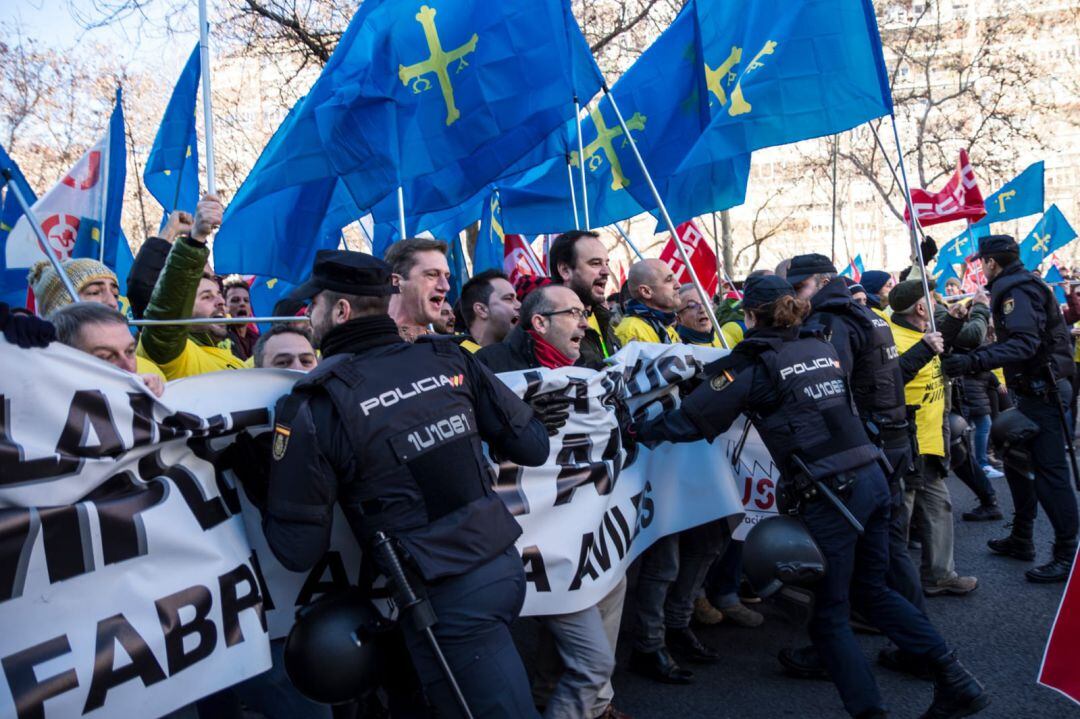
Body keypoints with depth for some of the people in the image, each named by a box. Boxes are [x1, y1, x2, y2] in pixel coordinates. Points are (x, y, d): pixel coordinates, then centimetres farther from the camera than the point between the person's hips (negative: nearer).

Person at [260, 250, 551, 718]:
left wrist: (266, 491, 10)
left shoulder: (316, 404, -13)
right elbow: (533, 446, 4)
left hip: (442, 600, -5)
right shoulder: (450, 359, -1)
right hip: (505, 565, 6)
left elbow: (298, 550, -8)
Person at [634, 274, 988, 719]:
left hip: (828, 496, -7)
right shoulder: (822, 348, 14)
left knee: (829, 615, 9)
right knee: (871, 588, 24)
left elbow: (691, 421, -5)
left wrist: (639, 430, 11)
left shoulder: (752, 366, -6)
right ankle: (954, 680, 24)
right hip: (871, 477, 7)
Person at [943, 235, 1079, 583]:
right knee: (1018, 461, 17)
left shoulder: (1016, 290, -15)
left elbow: (1024, 344, -28)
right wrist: (974, 359, 23)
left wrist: (974, 361, -36)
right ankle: (1021, 540, 28)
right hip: (1036, 388, 11)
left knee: (1049, 471, -9)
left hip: (1043, 390, -11)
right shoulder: (1020, 285, 17)